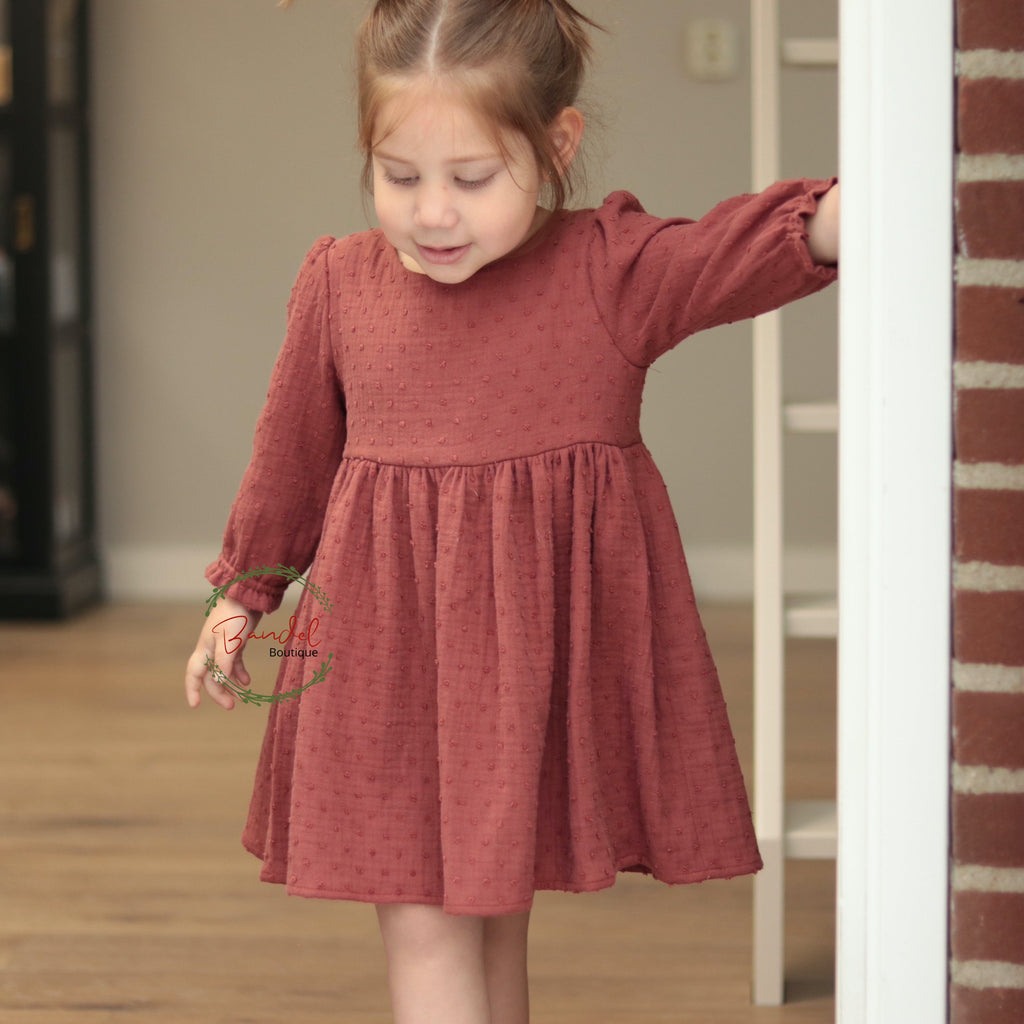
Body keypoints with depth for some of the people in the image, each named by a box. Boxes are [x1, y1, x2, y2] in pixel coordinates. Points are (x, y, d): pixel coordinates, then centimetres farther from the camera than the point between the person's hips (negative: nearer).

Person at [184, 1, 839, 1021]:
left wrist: (847, 209, -44)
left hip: (549, 654, -1)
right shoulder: (340, 284, 0)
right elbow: (292, 452, 13)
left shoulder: (612, 270, -8)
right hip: (390, 658, 1)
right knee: (420, 920, -1)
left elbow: (740, 252, -24)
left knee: (499, 911, 13)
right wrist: (241, 595, 22)